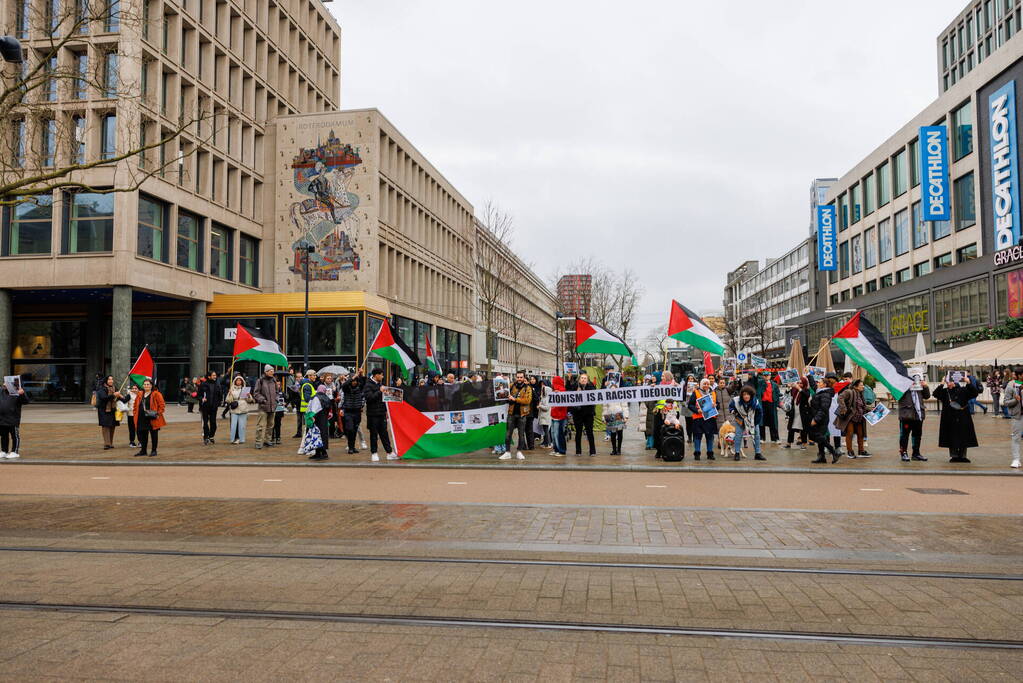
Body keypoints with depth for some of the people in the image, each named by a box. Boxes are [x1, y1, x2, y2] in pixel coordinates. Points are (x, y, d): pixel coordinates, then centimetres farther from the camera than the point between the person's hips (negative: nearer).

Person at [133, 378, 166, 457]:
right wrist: (135, 414, 13)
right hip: (141, 419, 5)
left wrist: (158, 413, -14)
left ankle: (154, 451, 11)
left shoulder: (156, 394, -5)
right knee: (142, 435, 11)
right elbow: (136, 405, 21)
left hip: (152, 419, -5)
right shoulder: (140, 394, 12)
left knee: (154, 435, 2)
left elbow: (162, 405, -8)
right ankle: (143, 451, 21)